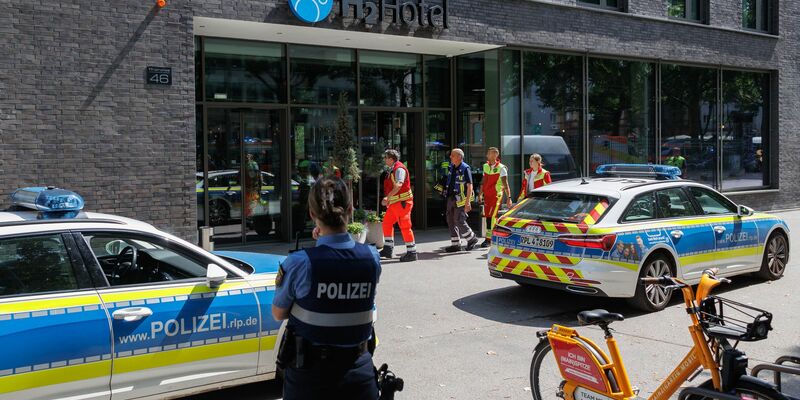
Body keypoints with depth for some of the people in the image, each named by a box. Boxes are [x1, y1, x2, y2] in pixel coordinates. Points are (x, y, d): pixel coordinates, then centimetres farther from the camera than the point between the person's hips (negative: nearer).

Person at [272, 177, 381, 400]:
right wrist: (327, 241, 3)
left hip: (309, 375, -2)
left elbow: (278, 314, -4)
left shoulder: (299, 264, -19)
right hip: (358, 370, 2)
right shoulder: (372, 258, -10)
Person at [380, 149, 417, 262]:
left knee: (405, 227, -7)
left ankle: (411, 253, -1)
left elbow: (398, 185, -28)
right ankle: (388, 250, 19)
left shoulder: (399, 168, -15)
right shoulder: (392, 170, 16)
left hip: (402, 202, -10)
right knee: (387, 223, 12)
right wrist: (389, 199, 22)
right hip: (394, 203, 10)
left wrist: (387, 197, -33)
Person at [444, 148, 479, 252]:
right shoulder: (451, 168, 11)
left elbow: (470, 186, -15)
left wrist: (468, 202, -21)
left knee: (459, 221, -10)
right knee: (451, 221, 6)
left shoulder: (465, 169, -11)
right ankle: (455, 244, 14)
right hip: (451, 198, 8)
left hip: (460, 199, -8)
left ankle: (472, 239, 11)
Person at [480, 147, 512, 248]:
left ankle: (488, 239, -7)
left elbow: (505, 184, -10)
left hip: (496, 195, -7)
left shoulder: (501, 168, -8)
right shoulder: (485, 166, 12)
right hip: (487, 195, 7)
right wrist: (480, 194, 17)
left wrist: (508, 197, -14)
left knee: (492, 216, -10)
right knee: (487, 216, 7)